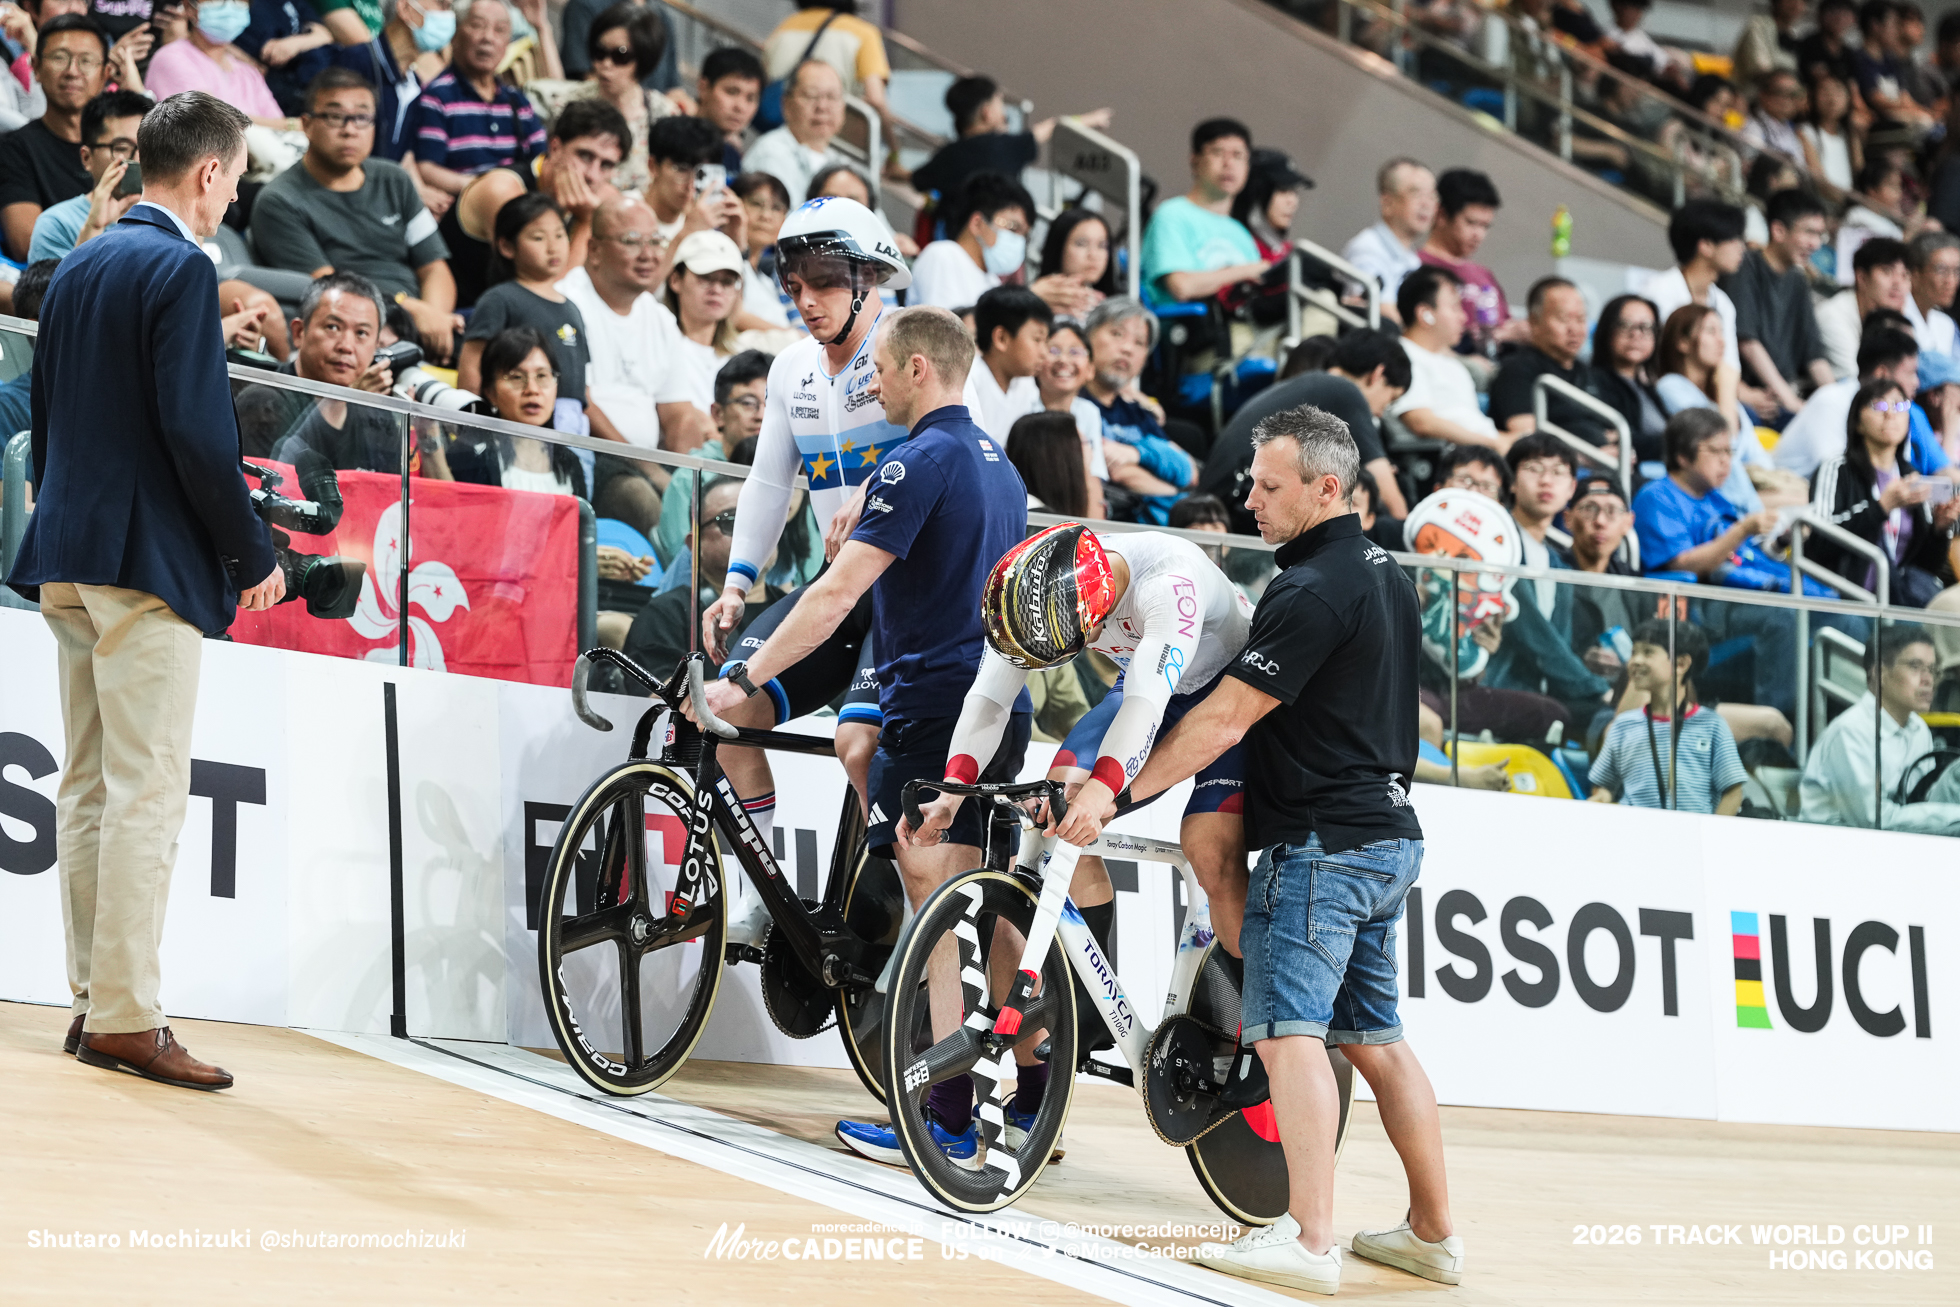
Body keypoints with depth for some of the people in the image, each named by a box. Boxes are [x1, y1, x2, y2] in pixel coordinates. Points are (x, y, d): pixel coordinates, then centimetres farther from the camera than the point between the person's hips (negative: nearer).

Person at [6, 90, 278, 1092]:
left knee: (89, 784, 11)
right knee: (146, 790, -8)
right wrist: (253, 555, -9)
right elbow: (197, 429, -18)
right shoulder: (181, 270, -11)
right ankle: (125, 1016, -9)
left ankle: (94, 999, 14)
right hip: (150, 559, -9)